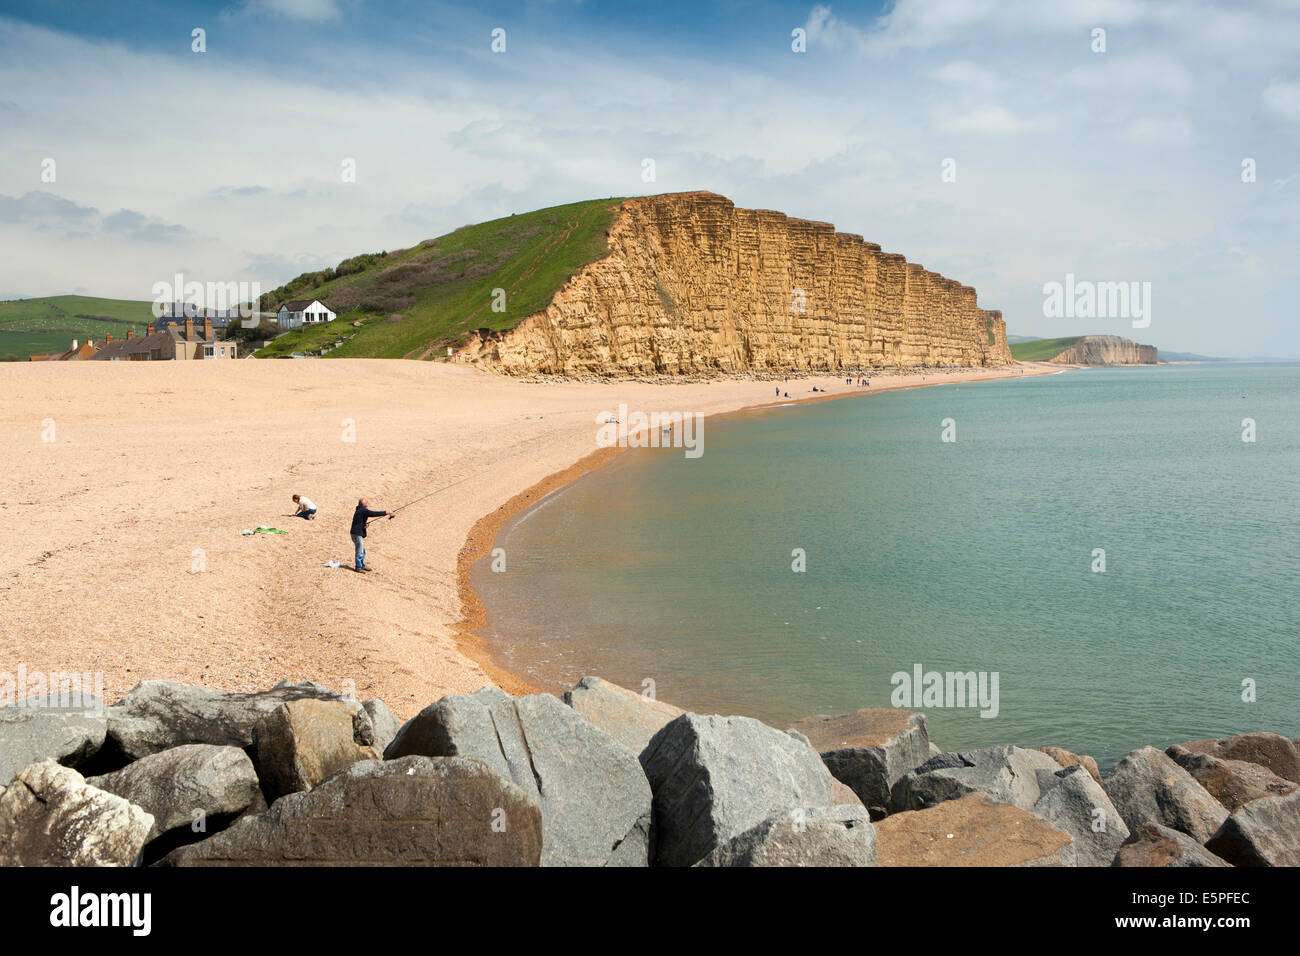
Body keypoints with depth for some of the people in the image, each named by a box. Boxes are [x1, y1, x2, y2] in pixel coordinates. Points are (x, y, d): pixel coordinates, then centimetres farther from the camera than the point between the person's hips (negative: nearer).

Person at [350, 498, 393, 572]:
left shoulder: (360, 510, 17)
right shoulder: (363, 510, -15)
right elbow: (374, 514, -20)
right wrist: (386, 513, -15)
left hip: (359, 533, 10)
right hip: (357, 534, -10)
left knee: (362, 551, 17)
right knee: (360, 551, -6)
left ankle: (362, 566, 25)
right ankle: (358, 567, -2)